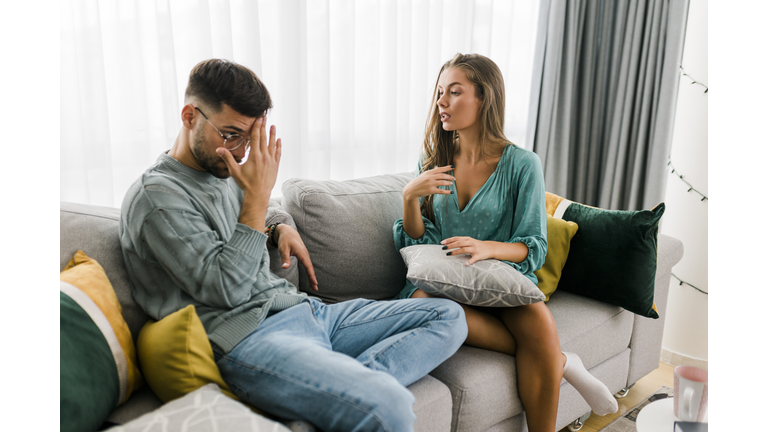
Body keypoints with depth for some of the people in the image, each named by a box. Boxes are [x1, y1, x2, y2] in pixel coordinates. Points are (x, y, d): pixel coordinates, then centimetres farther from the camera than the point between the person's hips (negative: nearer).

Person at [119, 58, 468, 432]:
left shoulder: (226, 175, 19)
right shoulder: (156, 196, -6)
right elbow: (225, 289, -16)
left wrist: (281, 229, 17)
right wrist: (257, 195, -13)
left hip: (302, 308, 10)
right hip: (247, 335, -10)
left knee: (448, 316, -1)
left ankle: (355, 383, -18)